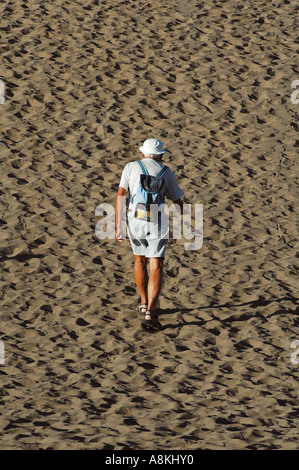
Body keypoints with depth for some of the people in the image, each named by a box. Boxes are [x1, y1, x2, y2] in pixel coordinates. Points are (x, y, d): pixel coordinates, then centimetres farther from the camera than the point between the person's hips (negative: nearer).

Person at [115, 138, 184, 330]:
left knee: (140, 260, 25)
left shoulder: (131, 167, 7)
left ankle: (145, 303, 38)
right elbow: (178, 201, 12)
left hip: (135, 220, 2)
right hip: (157, 222, -2)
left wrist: (118, 227, -3)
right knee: (156, 268, -4)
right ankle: (150, 313, -20)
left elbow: (121, 195, -3)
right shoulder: (166, 172, 6)